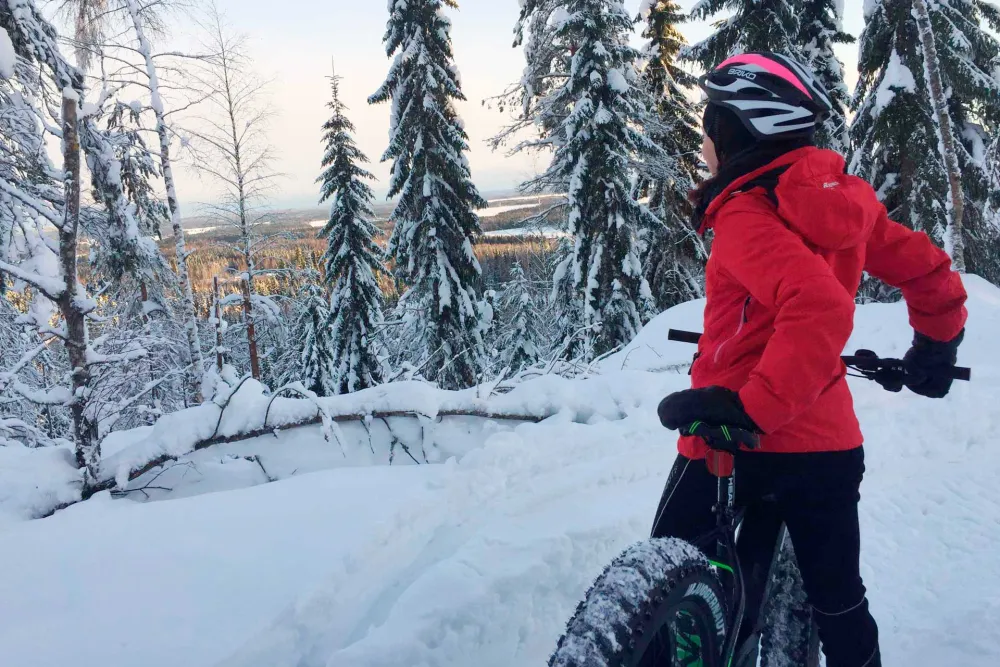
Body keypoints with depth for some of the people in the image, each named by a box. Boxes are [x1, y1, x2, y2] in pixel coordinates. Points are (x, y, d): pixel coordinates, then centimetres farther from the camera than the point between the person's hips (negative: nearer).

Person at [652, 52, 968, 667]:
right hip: (832, 441, 7)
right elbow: (929, 271, 11)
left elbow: (820, 308, -34)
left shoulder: (745, 213, -18)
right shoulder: (843, 197, 3)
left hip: (738, 439, -6)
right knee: (840, 601, 22)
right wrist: (937, 345, 26)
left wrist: (750, 407, -31)